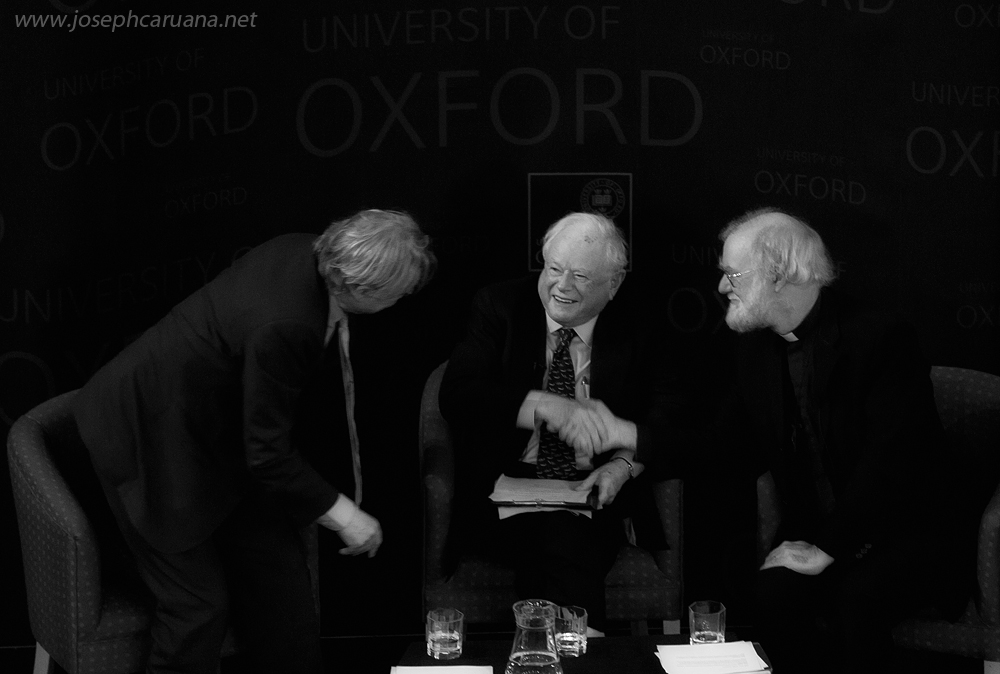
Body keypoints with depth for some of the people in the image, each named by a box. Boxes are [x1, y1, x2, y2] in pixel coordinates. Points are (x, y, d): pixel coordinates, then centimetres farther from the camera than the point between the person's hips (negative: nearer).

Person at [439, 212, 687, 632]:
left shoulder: (634, 333, 10)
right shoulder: (499, 308, 5)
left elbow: (668, 414, 2)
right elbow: (455, 396, -8)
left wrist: (625, 463, -19)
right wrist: (545, 405, -23)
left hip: (593, 498, 1)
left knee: (567, 535, -33)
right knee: (557, 538, -33)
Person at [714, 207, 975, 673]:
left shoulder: (880, 336, -14)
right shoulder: (756, 345, 8)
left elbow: (890, 462, -21)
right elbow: (741, 451, 10)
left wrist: (828, 548, -22)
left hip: (905, 532, -5)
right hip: (810, 530, 5)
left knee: (855, 600, -34)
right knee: (772, 596, -26)